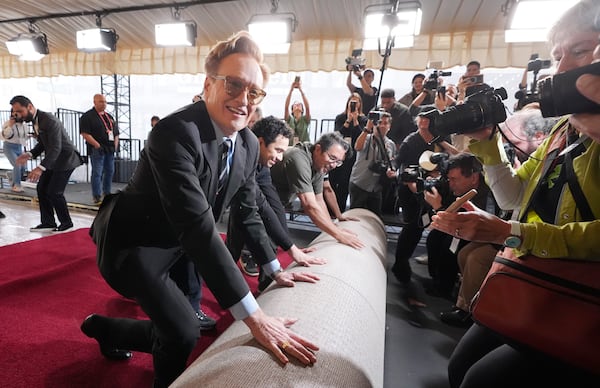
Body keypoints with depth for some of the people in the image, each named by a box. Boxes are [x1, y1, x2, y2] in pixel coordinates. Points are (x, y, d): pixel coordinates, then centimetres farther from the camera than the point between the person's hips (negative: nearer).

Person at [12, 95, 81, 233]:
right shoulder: (34, 120, 7)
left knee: (54, 192, -9)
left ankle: (66, 223, 9)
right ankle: (48, 223, 16)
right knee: (41, 189, 8)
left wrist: (41, 168, -33)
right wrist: (30, 154, -2)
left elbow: (56, 148, -29)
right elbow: (43, 143, 16)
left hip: (65, 159, -10)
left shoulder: (49, 120, -24)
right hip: (53, 160, 10)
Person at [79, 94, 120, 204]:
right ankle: (97, 196, -2)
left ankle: (107, 194, 25)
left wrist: (115, 145, 7)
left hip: (110, 149, 7)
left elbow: (116, 132, 22)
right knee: (97, 173, -7)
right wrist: (97, 145, -18)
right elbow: (85, 133, -13)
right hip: (97, 149, -7)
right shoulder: (87, 116, -4)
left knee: (110, 171, 12)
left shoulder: (109, 116, 18)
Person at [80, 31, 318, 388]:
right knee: (183, 330, -12)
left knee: (170, 333, 17)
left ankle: (103, 328, 48)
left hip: (172, 245, 7)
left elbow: (248, 211, 3)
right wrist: (254, 316, -41)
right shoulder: (175, 132, -32)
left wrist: (276, 270, 6)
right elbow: (197, 225, -40)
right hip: (131, 242, -7)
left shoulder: (249, 144, -8)